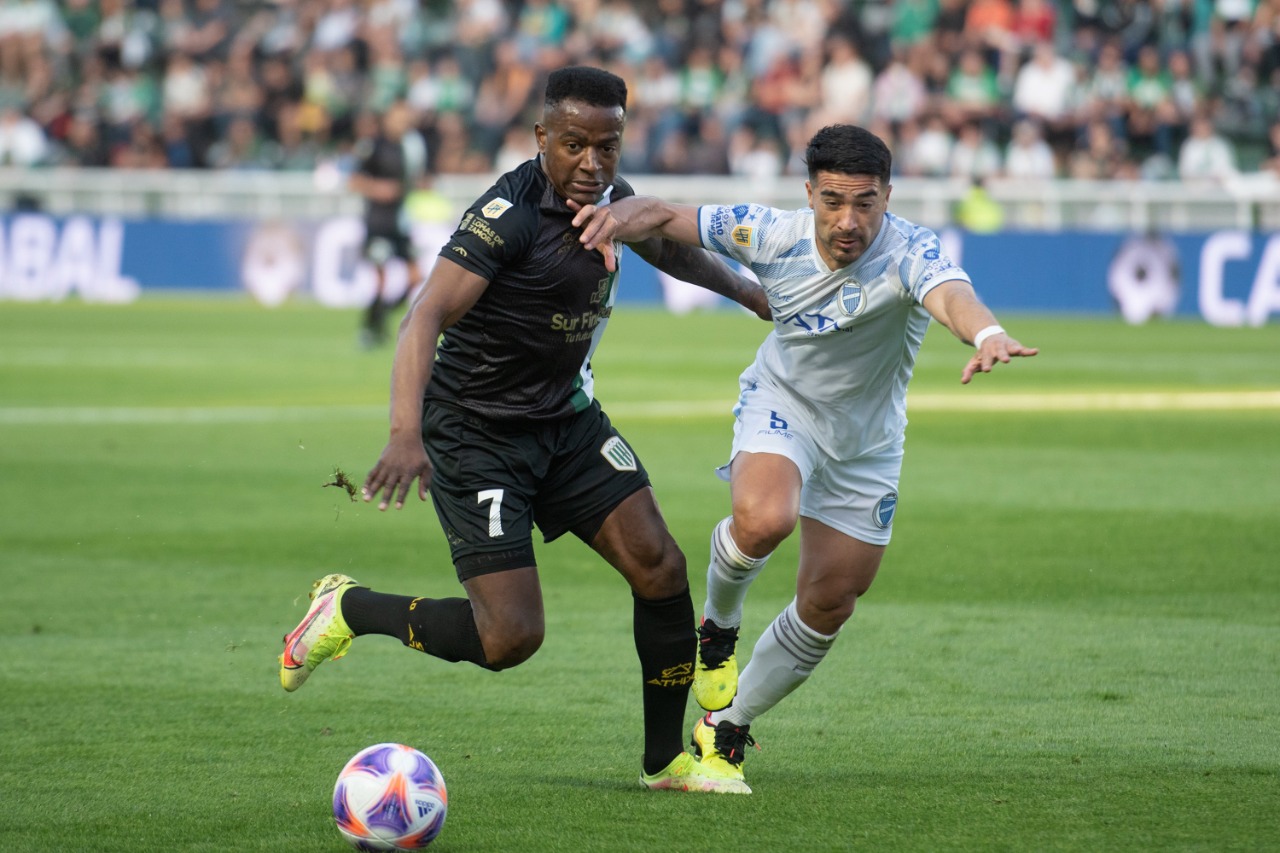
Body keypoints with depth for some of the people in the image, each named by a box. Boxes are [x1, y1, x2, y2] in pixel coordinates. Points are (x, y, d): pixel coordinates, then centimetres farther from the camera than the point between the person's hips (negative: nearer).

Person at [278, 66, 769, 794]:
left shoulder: (610, 198, 0)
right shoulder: (510, 215, -25)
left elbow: (669, 246, 24)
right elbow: (427, 317, -35)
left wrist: (752, 292, 37)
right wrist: (406, 435, -49)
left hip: (567, 417, 7)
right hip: (476, 431, -7)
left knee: (659, 566, -4)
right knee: (510, 637, -13)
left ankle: (667, 760, 12)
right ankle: (349, 609, 11)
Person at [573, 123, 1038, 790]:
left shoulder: (907, 253, -30)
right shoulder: (773, 234, -20)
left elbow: (949, 293, -53)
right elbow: (665, 216, -9)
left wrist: (986, 334, -76)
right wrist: (619, 216, -32)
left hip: (867, 442, 1)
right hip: (781, 404, -1)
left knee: (829, 605, 5)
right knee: (763, 518, -33)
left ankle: (728, 726, 27)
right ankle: (718, 624, 0)